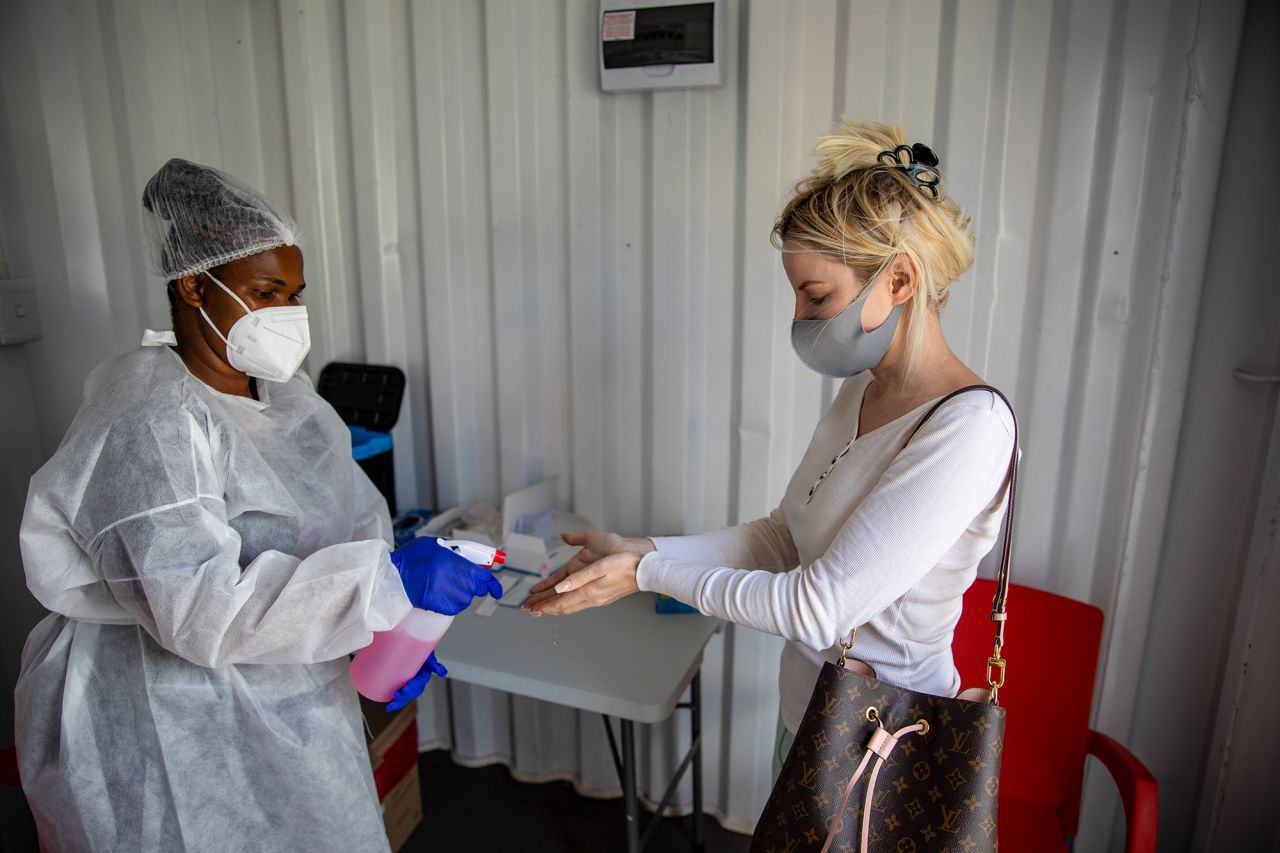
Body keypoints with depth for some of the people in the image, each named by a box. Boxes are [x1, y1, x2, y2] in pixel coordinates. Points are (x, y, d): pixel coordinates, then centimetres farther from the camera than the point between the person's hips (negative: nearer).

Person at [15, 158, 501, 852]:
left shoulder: (284, 399, 2)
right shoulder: (150, 424, -23)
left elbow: (345, 528, 5)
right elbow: (201, 608, -31)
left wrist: (392, 626, -10)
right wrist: (387, 581, -35)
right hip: (175, 736, -7)